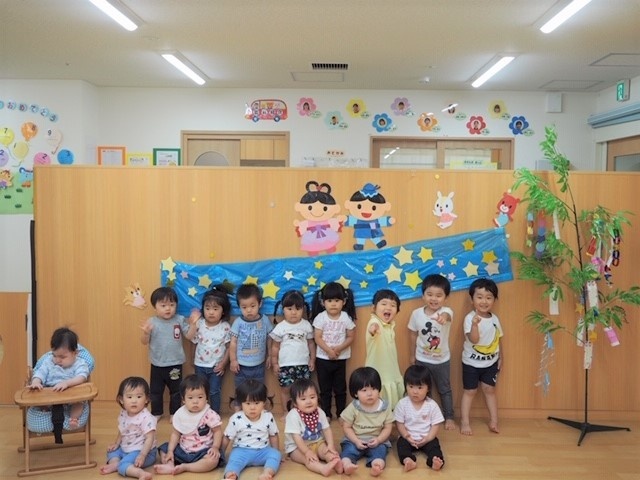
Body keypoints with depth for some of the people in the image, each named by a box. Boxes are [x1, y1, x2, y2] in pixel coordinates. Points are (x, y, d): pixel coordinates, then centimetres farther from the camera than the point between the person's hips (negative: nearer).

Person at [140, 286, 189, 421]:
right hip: (157, 364, 0)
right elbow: (144, 342, -8)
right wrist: (146, 333, -27)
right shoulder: (151, 322, -9)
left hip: (175, 364, 0)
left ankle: (174, 413, 31)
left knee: (176, 390, 14)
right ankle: (156, 413, 33)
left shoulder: (180, 320, -8)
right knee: (155, 391, 15)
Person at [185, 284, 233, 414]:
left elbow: (229, 347, -8)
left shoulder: (225, 327, -13)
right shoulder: (199, 323, -9)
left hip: (217, 366, -2)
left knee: (214, 392, 7)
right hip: (200, 364, 2)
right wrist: (193, 323, -29)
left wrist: (223, 364, -9)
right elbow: (189, 337, -21)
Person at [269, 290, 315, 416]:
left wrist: (312, 359, 5)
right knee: (286, 389, 7)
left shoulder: (306, 325, -1)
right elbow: (275, 346, 1)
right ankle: (286, 412, 20)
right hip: (286, 365, -1)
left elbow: (311, 343, 7)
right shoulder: (280, 327, -6)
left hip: (303, 364, 1)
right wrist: (274, 363, 1)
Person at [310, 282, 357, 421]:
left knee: (340, 388, 10)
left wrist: (339, 348, -18)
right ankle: (326, 414, 21)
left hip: (341, 358, 0)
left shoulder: (346, 318, -7)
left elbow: (350, 337, -4)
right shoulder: (320, 317, -9)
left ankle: (341, 413, 24)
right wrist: (328, 350, -20)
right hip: (323, 358, 0)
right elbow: (317, 338, -10)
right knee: (325, 389, 9)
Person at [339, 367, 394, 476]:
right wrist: (356, 441, -16)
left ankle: (377, 465, -56)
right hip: (355, 440, 0)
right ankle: (346, 464, -54)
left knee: (380, 450, -29)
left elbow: (388, 428, 1)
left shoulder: (385, 407, -4)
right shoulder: (353, 407, -7)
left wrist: (378, 440, -16)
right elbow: (347, 427, -1)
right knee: (349, 449, -27)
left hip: (377, 441, 0)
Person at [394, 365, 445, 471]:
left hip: (427, 438, 0)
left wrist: (427, 438, -18)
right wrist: (407, 437, -17)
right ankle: (407, 460, -50)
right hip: (408, 438, 0)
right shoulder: (402, 404, -6)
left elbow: (436, 425, -5)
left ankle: (435, 460, -49)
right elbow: (399, 424, -3)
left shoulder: (432, 405, -7)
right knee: (401, 443, -26)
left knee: (434, 445, -26)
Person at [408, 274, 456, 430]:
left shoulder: (446, 311, -22)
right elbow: (413, 334, 0)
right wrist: (412, 355, 8)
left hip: (442, 360, -1)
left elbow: (447, 316, -49)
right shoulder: (416, 313, -13)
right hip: (422, 359, 1)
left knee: (445, 389, 17)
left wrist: (443, 317, -74)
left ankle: (449, 417, 34)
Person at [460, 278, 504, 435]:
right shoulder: (470, 318, -21)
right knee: (470, 391, 6)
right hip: (471, 363, -4)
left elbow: (499, 339, 9)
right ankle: (465, 422, 14)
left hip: (491, 362, 4)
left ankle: (494, 421, 23)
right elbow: (474, 339, -33)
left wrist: (501, 357, 12)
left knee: (489, 390, 12)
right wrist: (475, 324, -49)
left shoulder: (494, 318, -3)